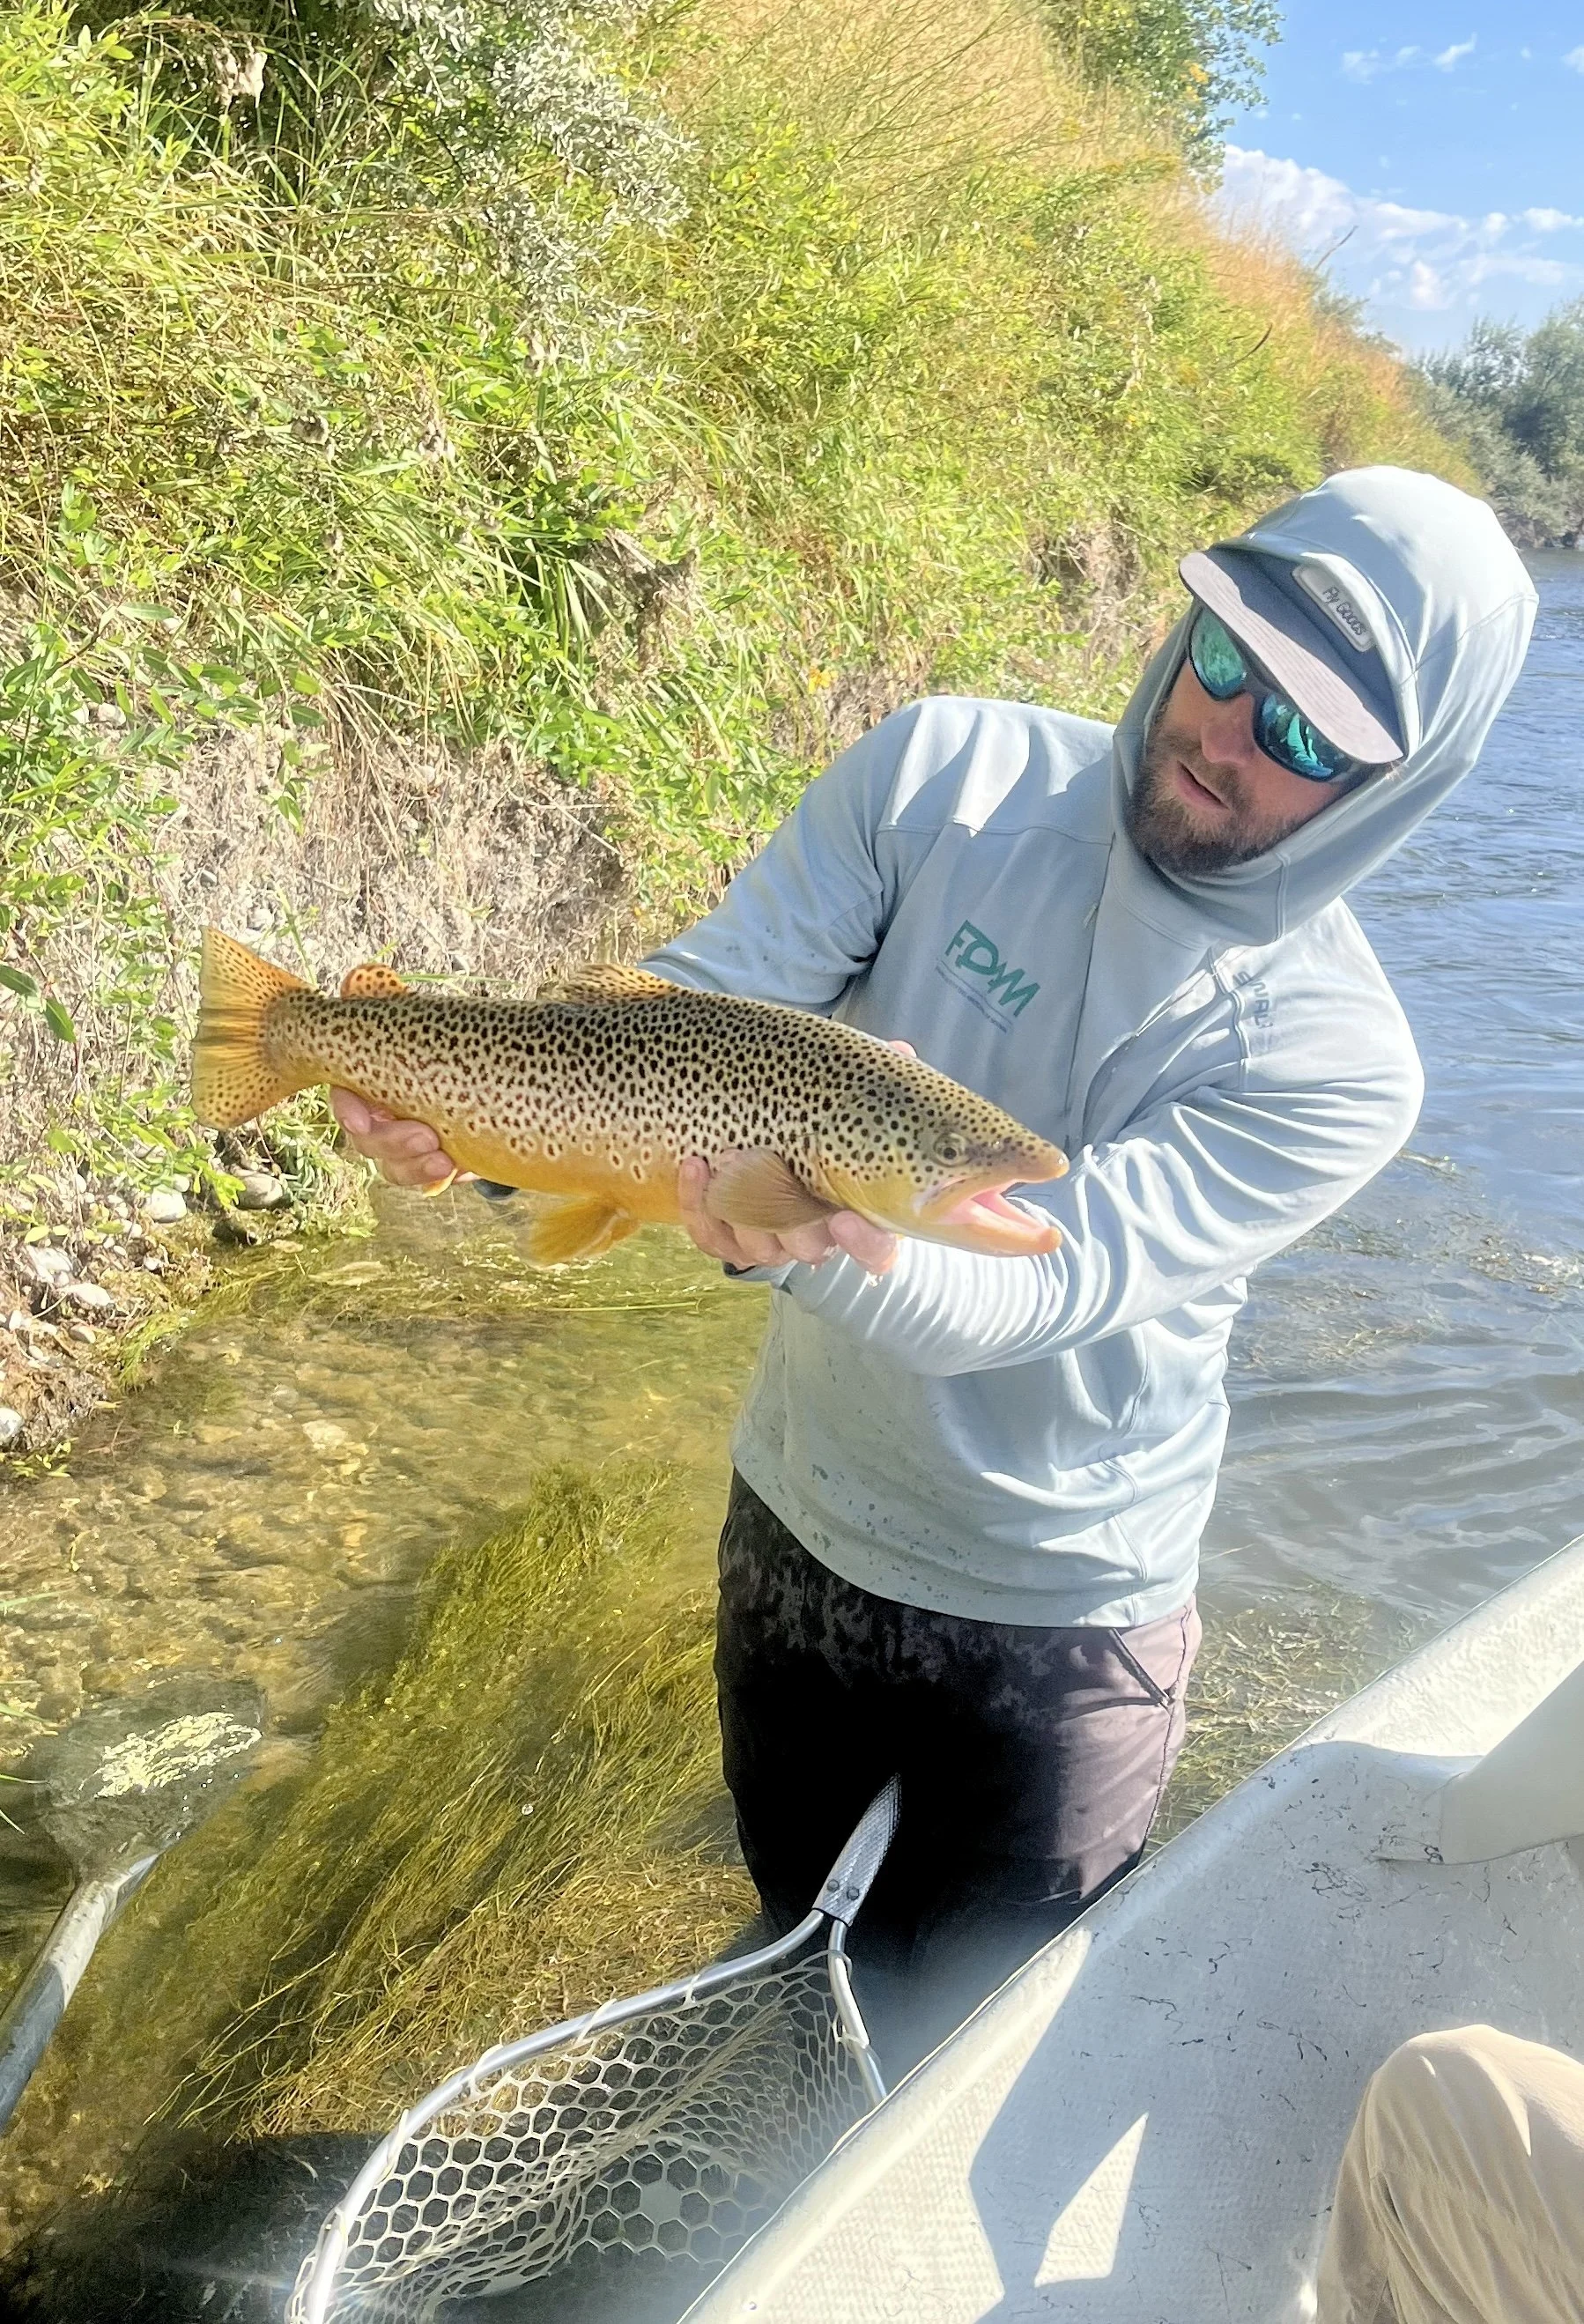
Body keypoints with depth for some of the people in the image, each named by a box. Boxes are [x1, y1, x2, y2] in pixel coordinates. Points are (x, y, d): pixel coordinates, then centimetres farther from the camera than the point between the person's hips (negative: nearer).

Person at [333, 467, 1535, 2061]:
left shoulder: (1334, 1064, -21)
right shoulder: (949, 773, -14)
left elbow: (1039, 1283, -32)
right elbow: (688, 1007, -16)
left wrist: (835, 1251, -53)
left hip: (1055, 1626, -3)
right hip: (797, 1522, 4)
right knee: (803, 1950, 29)